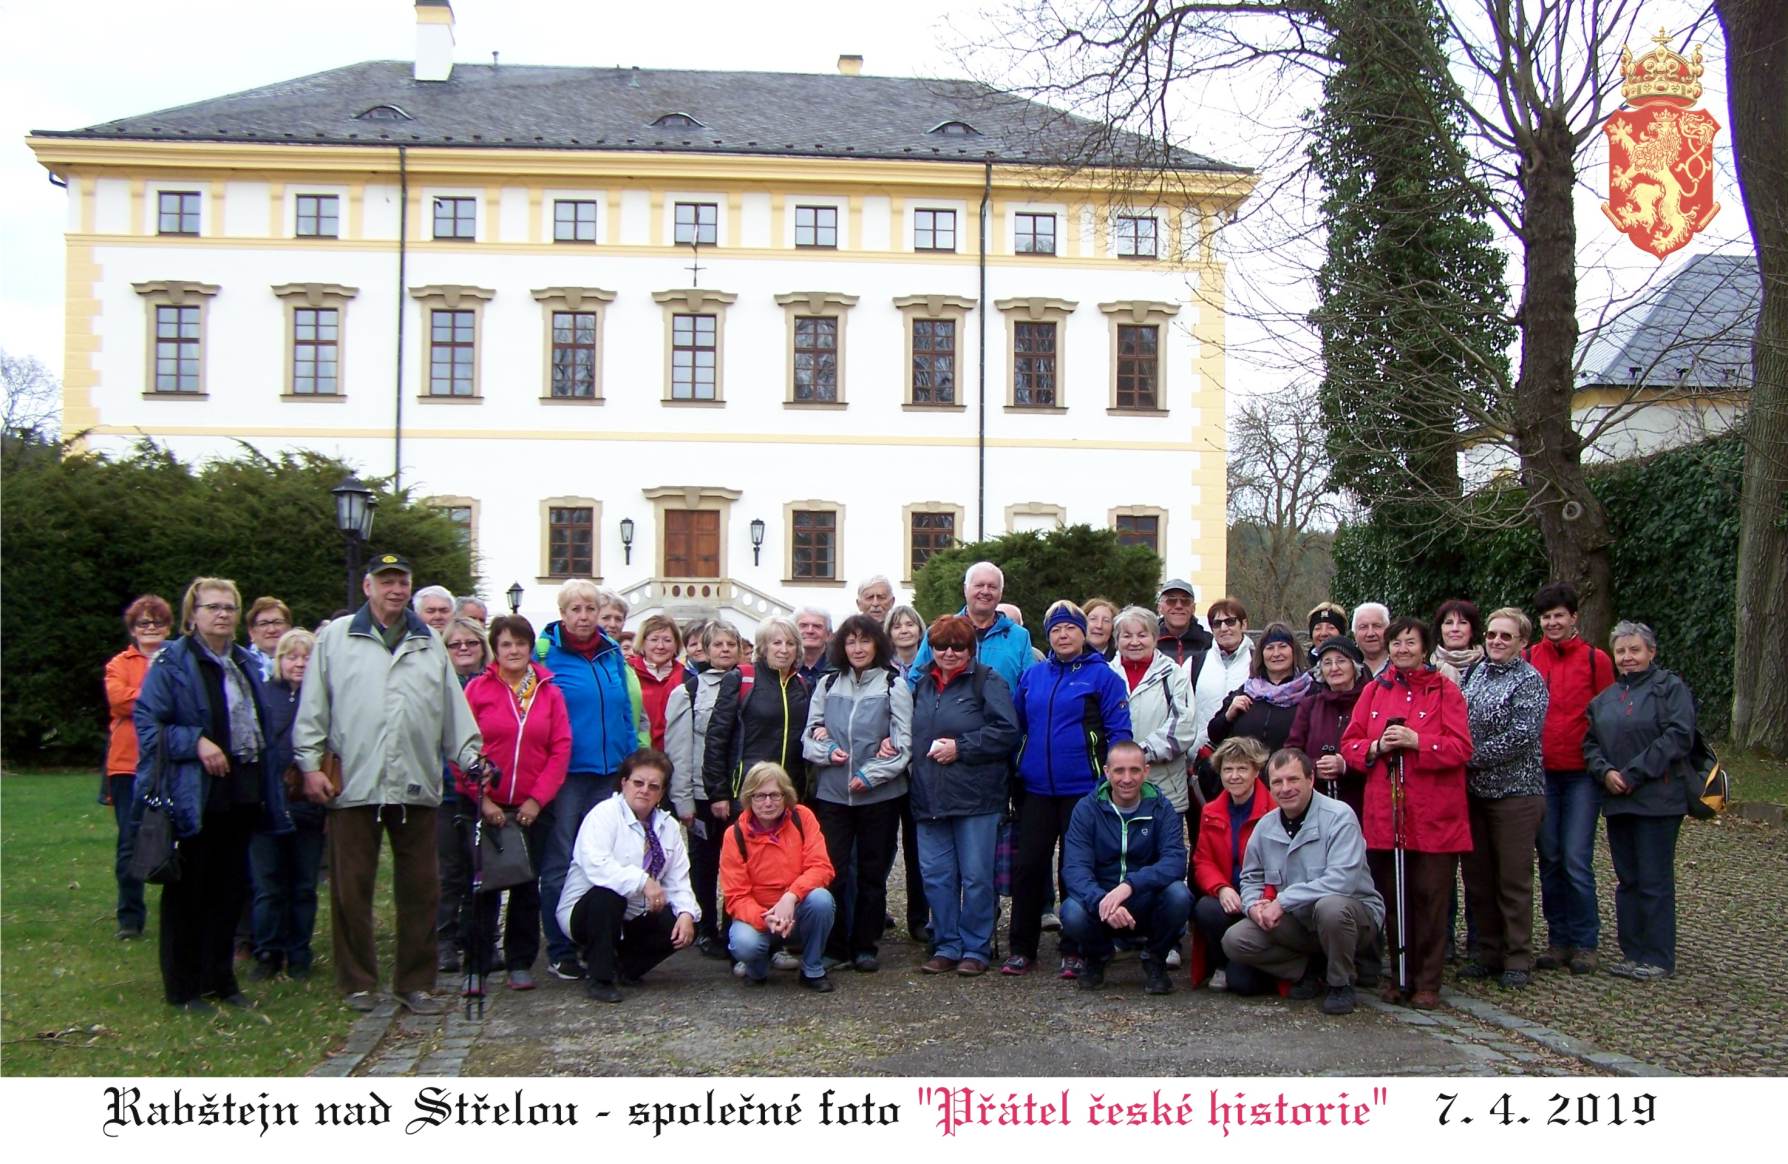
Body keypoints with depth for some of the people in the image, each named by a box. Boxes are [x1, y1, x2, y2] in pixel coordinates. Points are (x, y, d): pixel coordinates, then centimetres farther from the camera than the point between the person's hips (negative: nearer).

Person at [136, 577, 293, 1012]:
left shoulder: (248, 664, 15)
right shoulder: (172, 662, -6)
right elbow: (147, 720, -12)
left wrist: (271, 774, 13)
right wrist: (196, 742, -21)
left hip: (241, 795, 7)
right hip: (193, 794, -7)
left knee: (230, 889, 12)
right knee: (188, 891, 1)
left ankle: (221, 979, 23)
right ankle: (183, 987, 10)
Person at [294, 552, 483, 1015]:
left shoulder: (430, 643, 16)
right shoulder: (336, 637, 7)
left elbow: (454, 708, 16)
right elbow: (313, 705, 4)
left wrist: (472, 757, 7)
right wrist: (310, 763, -3)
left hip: (416, 785, 3)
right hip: (353, 783, -2)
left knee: (420, 888, 4)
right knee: (352, 888, 3)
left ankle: (415, 982, 14)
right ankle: (358, 981, 15)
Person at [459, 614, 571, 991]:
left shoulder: (549, 692, 4)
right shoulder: (478, 689, -1)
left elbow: (561, 749, 0)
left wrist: (538, 798, -7)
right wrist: (481, 798, -11)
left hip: (532, 808, 2)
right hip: (485, 806, -2)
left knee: (527, 886, 8)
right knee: (482, 885, 3)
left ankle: (520, 963, 18)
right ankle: (476, 964, 11)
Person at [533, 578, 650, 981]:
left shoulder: (613, 654, 11)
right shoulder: (545, 652, -4)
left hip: (609, 772, 5)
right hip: (563, 772, -5)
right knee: (560, 863, 0)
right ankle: (560, 951, 7)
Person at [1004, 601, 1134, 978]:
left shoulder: (1102, 675, -3)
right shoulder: (1032, 676, 10)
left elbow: (1118, 731, -6)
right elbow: (1017, 724, 18)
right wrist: (1014, 769, 11)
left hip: (1083, 788, -4)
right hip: (1037, 788, 4)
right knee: (1028, 865, 4)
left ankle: (1074, 951, 15)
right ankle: (1021, 949, 14)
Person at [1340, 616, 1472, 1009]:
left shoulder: (1445, 691, 2)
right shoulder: (1374, 691, 12)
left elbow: (1461, 748, -8)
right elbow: (1350, 744, 8)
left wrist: (1416, 741, -19)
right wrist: (1377, 747, -11)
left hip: (1434, 817, -3)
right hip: (1384, 813, 3)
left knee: (1431, 898, 0)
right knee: (1393, 898, 6)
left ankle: (1427, 983, 8)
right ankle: (1400, 974, 18)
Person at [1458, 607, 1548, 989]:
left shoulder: (1529, 681, -8)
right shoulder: (1473, 673, 11)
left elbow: (1521, 736, -18)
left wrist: (1473, 757, -17)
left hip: (1515, 791, -6)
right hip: (1472, 790, 6)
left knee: (1513, 879, 0)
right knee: (1477, 877, 10)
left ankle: (1518, 958, 10)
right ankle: (1489, 952, 22)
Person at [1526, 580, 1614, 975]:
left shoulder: (1595, 660, 0)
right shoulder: (1527, 660, 6)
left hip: (1581, 774, -3)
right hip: (1540, 773, 3)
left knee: (1576, 860, -6)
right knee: (1549, 859, 7)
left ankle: (1584, 943, 6)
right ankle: (1558, 939, 17)